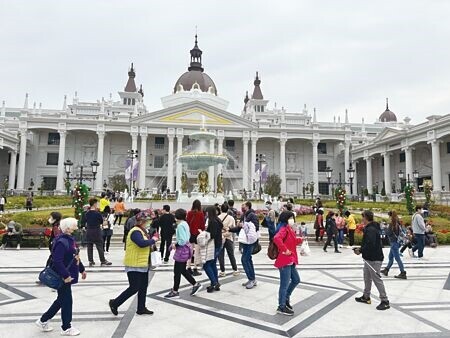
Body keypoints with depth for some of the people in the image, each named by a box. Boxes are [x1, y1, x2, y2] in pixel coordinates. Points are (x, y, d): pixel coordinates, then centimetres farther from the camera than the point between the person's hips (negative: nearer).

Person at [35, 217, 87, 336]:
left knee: (61, 300, 21)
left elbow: (75, 256, 17)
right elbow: (57, 261, -28)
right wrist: (66, 275, -27)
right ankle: (66, 328, 21)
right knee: (67, 301, 4)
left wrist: (82, 269, 21)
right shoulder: (62, 242, -23)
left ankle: (43, 320, 37)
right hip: (63, 277, -10)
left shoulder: (70, 239, 8)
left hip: (68, 275, 10)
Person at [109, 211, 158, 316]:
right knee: (134, 288, -2)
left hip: (142, 264, 10)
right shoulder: (135, 232, -20)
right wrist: (153, 240, -21)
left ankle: (141, 308, 29)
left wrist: (153, 239, -5)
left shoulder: (142, 230, 13)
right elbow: (142, 243, -35)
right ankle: (115, 303, 16)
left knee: (143, 287, 16)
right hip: (134, 265, -10)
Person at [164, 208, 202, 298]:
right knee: (182, 270, 19)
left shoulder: (180, 225, -20)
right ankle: (195, 285, 24)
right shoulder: (185, 224, 9)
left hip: (182, 250, -10)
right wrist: (177, 243, 13)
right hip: (185, 249, 10)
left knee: (177, 271, 3)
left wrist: (175, 245, -12)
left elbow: (183, 241, -26)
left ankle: (175, 292, 15)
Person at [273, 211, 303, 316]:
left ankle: (286, 298, 36)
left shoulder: (290, 230, 13)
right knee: (285, 284, 0)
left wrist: (299, 240, 6)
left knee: (296, 280, 21)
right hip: (284, 261, -10)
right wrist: (284, 250, -28)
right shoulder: (284, 229, -17)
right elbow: (276, 238, -36)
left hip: (290, 261, 10)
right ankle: (281, 307, 13)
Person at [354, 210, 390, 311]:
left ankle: (385, 301, 6)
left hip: (374, 259, -11)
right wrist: (361, 248, 7)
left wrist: (360, 251, -19)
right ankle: (366, 297, 32)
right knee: (367, 277, 20)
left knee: (377, 279, -3)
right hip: (369, 258, 11)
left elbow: (370, 245, -30)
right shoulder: (369, 228, 11)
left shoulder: (371, 230, -23)